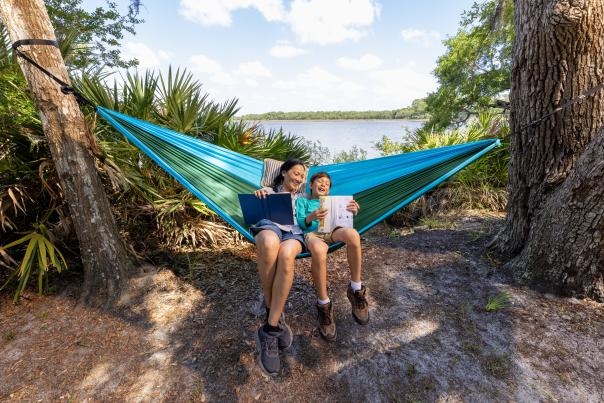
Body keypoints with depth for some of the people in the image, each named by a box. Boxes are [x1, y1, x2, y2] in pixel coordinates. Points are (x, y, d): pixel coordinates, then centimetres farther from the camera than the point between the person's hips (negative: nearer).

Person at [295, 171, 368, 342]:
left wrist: (352, 212, -7)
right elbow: (300, 222, 5)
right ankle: (323, 304, -22)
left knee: (352, 234, -34)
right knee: (319, 250, -41)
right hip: (312, 233, -3)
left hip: (332, 231, 3)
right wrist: (310, 218, -19)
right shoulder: (302, 201, 21)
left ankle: (356, 290, -18)